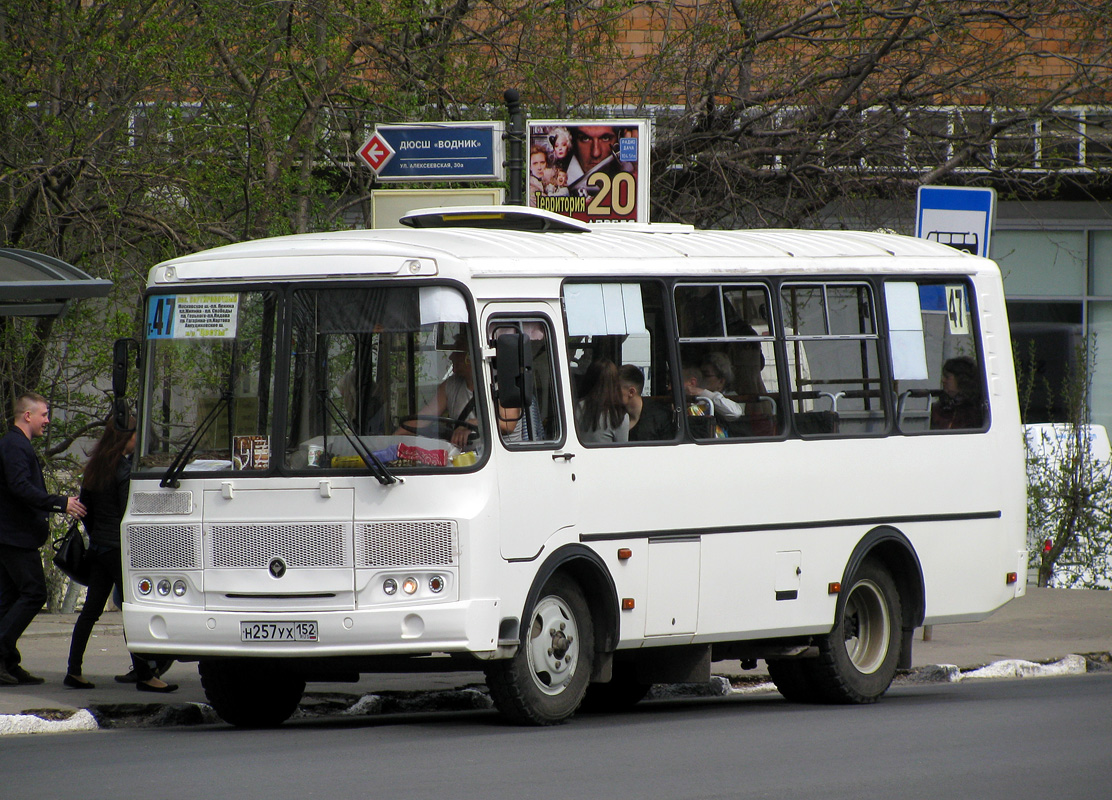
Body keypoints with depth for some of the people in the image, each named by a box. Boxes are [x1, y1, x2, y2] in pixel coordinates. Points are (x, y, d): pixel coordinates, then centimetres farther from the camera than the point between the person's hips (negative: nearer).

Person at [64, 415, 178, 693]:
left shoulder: (94, 467, 11)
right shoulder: (124, 469, -13)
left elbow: (85, 506, 17)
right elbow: (128, 513, -15)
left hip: (98, 546, 8)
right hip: (119, 547, -8)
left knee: (91, 610, 10)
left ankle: (74, 671, 8)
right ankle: (144, 675, -5)